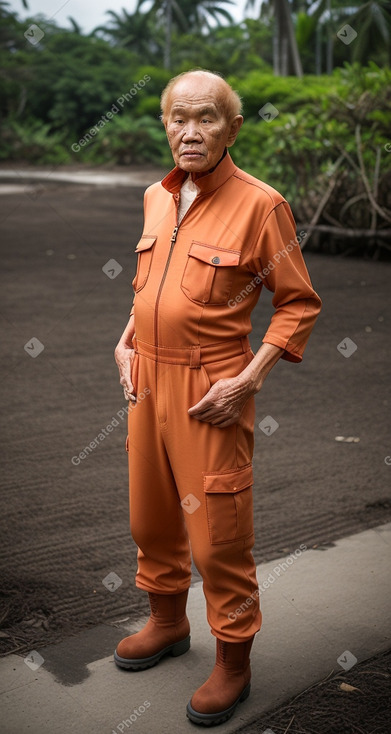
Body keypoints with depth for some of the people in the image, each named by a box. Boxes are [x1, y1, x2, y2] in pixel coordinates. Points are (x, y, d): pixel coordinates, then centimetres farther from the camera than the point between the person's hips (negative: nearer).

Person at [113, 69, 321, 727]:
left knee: (218, 536, 1)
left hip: (209, 389, -6)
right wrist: (126, 342, 10)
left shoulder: (258, 204, -11)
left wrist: (248, 380, -17)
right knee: (149, 518, 19)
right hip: (147, 378, 7)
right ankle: (167, 622, 42)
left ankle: (233, 662, 22)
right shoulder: (156, 197, 9)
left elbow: (299, 303, -9)